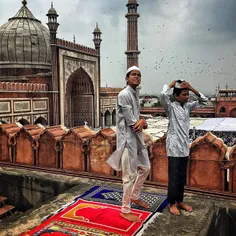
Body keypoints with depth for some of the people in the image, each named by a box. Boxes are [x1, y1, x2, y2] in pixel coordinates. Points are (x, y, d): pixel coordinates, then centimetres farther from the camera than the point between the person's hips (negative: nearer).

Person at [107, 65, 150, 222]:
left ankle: (135, 196, 40)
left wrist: (142, 121, -7)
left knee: (145, 168, 20)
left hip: (137, 138, 10)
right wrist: (143, 123, -2)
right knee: (130, 175, -2)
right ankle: (125, 210, 14)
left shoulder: (136, 94, 14)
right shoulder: (124, 94, -16)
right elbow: (131, 122, -20)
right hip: (128, 139, -10)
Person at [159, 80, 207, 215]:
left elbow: (203, 100, 13)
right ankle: (172, 203, 14)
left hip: (185, 146, 7)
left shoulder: (188, 106, 9)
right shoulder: (171, 107, -9)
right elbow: (163, 95, -29)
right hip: (174, 147, -6)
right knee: (174, 177, 1)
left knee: (182, 177, 14)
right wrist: (171, 85, -10)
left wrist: (192, 88, 0)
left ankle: (180, 201, 27)